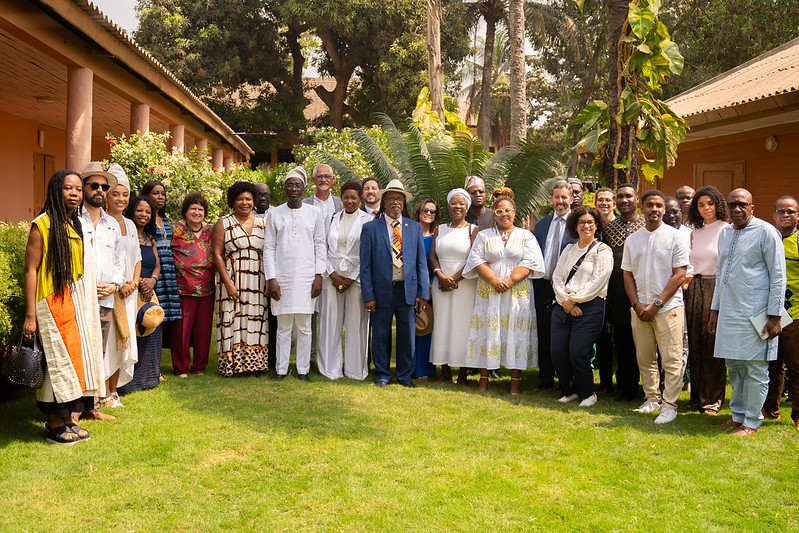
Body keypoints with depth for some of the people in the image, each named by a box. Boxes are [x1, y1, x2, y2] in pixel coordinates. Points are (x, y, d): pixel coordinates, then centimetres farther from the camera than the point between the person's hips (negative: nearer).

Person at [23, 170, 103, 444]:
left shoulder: (78, 225, 14)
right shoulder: (43, 225, -9)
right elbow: (31, 270, -13)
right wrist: (30, 316, -17)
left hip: (79, 306, 7)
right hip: (54, 305, -7)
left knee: (76, 358, 8)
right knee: (59, 359, -4)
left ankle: (70, 418, 18)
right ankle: (55, 425, 7)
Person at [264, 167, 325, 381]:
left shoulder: (315, 213, 7)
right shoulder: (274, 214, 7)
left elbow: (320, 246, 7)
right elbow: (268, 248, 5)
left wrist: (319, 276, -1)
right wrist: (270, 279, -4)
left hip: (306, 278, 0)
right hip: (281, 278, 0)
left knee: (304, 327, 3)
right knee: (283, 328, 3)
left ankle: (303, 369, 13)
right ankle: (281, 369, 13)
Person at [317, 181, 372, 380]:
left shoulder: (368, 220, 1)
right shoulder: (332, 219, 10)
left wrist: (351, 279, -9)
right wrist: (332, 274, -4)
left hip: (356, 278, -2)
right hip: (332, 276, 2)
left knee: (356, 323, 0)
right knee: (330, 322, 4)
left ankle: (355, 369, 10)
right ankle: (331, 368, 13)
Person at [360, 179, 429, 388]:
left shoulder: (415, 228, 10)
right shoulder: (370, 228, 3)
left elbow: (421, 262, 8)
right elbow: (365, 265, -1)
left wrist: (423, 293, 1)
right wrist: (368, 295, -7)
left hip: (408, 290, 2)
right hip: (382, 290, -2)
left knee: (407, 335, 8)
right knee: (380, 335, 7)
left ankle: (405, 376, 23)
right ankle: (382, 375, 23)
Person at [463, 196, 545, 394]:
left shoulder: (526, 236, 9)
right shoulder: (484, 235, 12)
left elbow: (530, 263, -2)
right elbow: (476, 260, 2)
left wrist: (509, 281, -13)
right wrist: (494, 280, -12)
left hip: (518, 292, -1)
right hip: (488, 292, 1)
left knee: (516, 332, -2)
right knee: (488, 331, -1)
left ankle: (515, 381, 3)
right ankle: (484, 378, 7)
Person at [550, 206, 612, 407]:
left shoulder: (602, 251, 2)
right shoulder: (568, 250, 19)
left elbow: (597, 282, -8)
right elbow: (556, 276, 10)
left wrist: (574, 299, -9)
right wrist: (565, 301, -6)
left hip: (589, 308, -5)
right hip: (563, 306, 5)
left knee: (578, 353, -12)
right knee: (558, 352, -2)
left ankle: (587, 394, 10)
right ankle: (569, 391, 19)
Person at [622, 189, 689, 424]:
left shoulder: (676, 237, -2)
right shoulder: (632, 240, 11)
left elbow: (679, 275, -6)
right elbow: (628, 274, 11)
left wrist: (657, 303, -11)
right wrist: (637, 304, -2)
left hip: (668, 308, -4)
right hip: (639, 309, 4)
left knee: (671, 360, -3)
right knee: (644, 359, 11)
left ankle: (670, 405, 4)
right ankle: (652, 398, 24)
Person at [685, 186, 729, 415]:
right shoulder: (695, 233, 14)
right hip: (695, 289, 6)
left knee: (714, 344, -3)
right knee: (695, 343, 8)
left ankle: (713, 399, 7)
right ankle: (697, 396, 18)